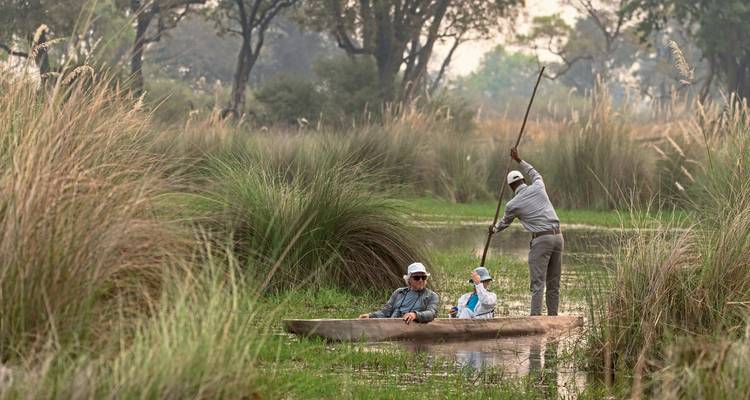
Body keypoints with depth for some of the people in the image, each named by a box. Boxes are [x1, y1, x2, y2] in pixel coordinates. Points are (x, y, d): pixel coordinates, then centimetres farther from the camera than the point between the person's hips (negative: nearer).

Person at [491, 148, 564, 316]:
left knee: (538, 283, -8)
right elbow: (536, 175, 35)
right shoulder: (538, 187, 8)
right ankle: (552, 317, 9)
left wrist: (495, 229, 46)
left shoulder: (513, 204, 2)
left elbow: (505, 222, 24)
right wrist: (519, 160, 43)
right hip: (558, 236, 5)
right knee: (554, 284, 9)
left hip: (541, 239, -5)